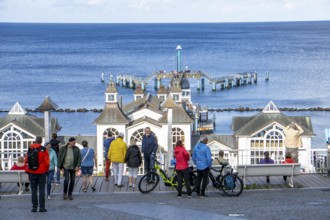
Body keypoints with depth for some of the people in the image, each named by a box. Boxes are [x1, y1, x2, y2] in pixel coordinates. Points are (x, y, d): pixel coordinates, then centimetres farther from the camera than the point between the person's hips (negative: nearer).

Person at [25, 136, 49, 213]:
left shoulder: (30, 149, -2)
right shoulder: (44, 150, -9)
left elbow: (26, 160, 3)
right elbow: (47, 162, -9)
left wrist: (28, 170, 19)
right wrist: (46, 170, 8)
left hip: (32, 172, 2)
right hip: (42, 172, -2)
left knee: (34, 190, 8)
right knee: (41, 190, 3)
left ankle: (34, 207, 7)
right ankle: (41, 207, 0)